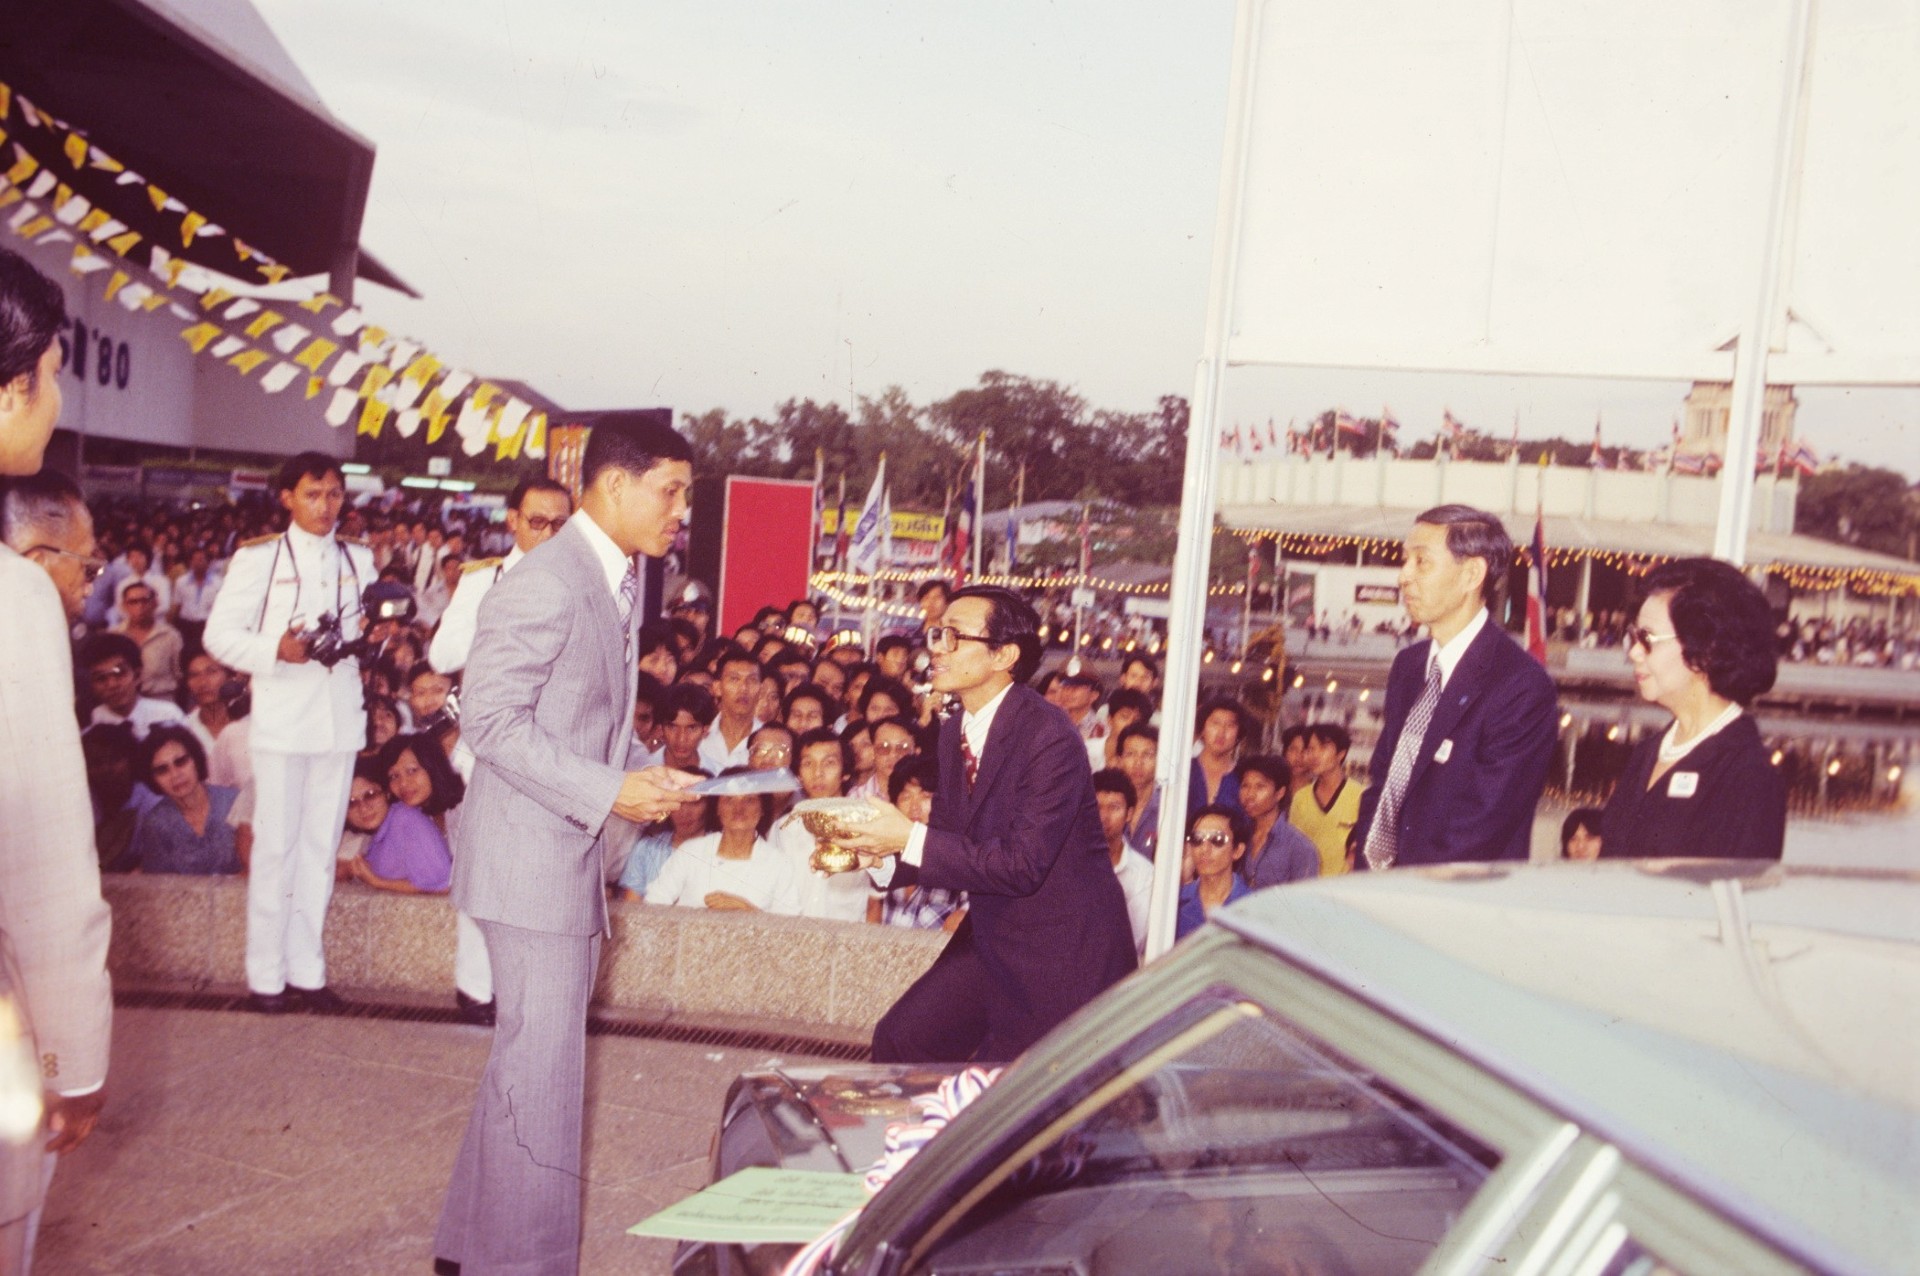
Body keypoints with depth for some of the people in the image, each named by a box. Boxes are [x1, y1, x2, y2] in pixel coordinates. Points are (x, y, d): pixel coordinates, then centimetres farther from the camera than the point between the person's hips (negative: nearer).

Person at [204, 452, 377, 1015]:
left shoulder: (359, 559, 12)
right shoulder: (257, 558, 0)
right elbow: (219, 634, -3)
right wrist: (276, 649, -20)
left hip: (341, 718, 4)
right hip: (281, 719, -4)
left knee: (321, 845, 8)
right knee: (275, 846, 0)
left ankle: (307, 971, 17)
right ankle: (266, 976, 10)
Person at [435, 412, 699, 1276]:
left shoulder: (621, 582, 11)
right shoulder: (545, 586, -19)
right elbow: (490, 720, -21)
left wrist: (642, 778, 3)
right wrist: (608, 794, -23)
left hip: (575, 855, 10)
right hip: (532, 858, -10)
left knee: (530, 1063, 19)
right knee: (541, 1074, -2)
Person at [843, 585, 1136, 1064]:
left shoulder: (1048, 736, -22)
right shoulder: (954, 732, 4)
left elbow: (1023, 866, -26)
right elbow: (948, 841, 8)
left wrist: (910, 839, -26)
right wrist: (874, 850, -10)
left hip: (1062, 951, -8)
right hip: (991, 936, 8)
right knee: (899, 1041, 6)